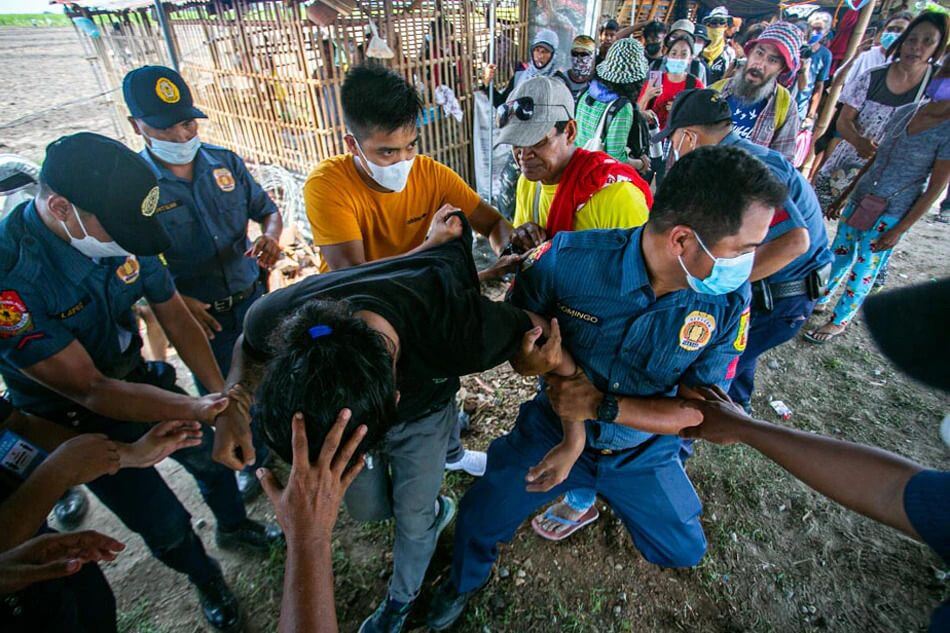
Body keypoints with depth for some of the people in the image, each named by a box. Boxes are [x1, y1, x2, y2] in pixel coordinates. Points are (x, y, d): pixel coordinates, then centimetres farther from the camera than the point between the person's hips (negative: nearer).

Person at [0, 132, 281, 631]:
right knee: (166, 525, 6)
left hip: (139, 379, 5)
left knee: (213, 453, 21)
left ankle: (234, 527, 53)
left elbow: (175, 318, -9)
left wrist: (221, 394, -16)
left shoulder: (121, 229, -18)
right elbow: (88, 389, -30)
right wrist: (196, 409, -36)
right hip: (80, 420, -4)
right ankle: (205, 578, 40)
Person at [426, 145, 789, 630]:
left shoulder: (729, 301, -22)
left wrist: (602, 406, -31)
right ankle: (466, 580, 44)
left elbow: (701, 412, -17)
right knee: (478, 520, 5)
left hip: (642, 455, 2)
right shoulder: (569, 259, -28)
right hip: (552, 429, -1)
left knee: (685, 552, 19)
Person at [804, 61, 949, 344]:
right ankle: (818, 300, 35)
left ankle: (838, 322, 22)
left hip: (891, 215, -5)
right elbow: (876, 159, 12)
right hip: (860, 200, 5)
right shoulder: (904, 112, 4)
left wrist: (899, 230, -13)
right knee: (839, 254, 16)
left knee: (863, 270, 5)